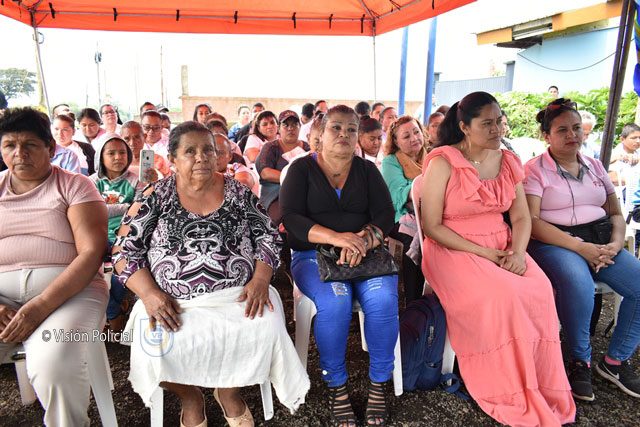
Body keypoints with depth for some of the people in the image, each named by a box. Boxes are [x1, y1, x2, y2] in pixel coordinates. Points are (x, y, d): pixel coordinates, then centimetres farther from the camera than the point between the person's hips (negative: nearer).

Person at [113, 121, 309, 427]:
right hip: (171, 302, 0)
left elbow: (268, 238, 7)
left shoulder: (238, 192, 5)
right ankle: (190, 397, 10)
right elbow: (125, 250, 1)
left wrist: (260, 279, -10)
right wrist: (149, 293, -14)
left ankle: (229, 390, 10)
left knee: (267, 330, -24)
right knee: (156, 348, -27)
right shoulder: (156, 196, 2)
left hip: (238, 295, 1)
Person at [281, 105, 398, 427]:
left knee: (382, 298, -27)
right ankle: (335, 385, -7)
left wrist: (364, 239, -23)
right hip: (313, 254, -2)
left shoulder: (367, 170, 12)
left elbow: (385, 215, 0)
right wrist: (335, 237, -26)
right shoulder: (302, 168, 5)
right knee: (335, 302, -31)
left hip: (365, 253, 2)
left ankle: (379, 382, -5)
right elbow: (290, 217, -9)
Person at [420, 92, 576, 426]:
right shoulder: (443, 163, -9)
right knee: (502, 296, -29)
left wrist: (518, 251, -11)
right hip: (453, 249, -5)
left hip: (502, 247, 5)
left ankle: (546, 396, -3)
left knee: (539, 291, -21)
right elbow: (431, 227, -12)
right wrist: (482, 253, -17)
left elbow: (521, 216, 9)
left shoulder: (508, 161, 8)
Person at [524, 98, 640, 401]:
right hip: (555, 242, -6)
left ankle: (615, 361, 7)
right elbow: (532, 221, -13)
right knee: (579, 285, -34)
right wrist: (579, 246, -20)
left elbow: (615, 213, 16)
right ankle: (580, 360, -8)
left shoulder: (594, 166, 16)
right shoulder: (535, 169, -3)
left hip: (600, 241, 6)